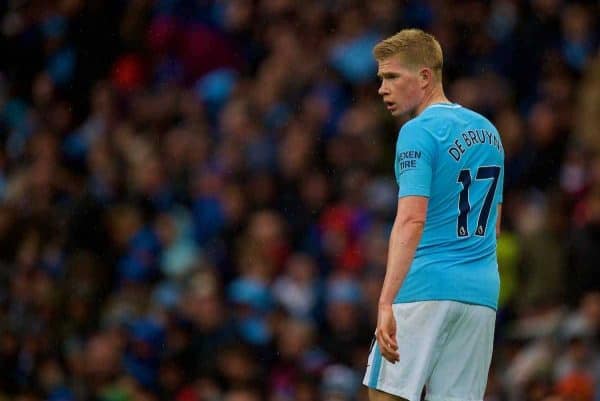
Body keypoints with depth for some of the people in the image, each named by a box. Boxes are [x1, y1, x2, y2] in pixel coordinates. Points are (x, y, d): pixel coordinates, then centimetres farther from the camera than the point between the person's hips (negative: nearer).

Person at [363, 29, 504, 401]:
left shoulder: (419, 132, -9)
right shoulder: (488, 131, 16)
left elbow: (412, 220, -21)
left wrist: (386, 303, -27)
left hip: (426, 288, -7)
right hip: (482, 292, 7)